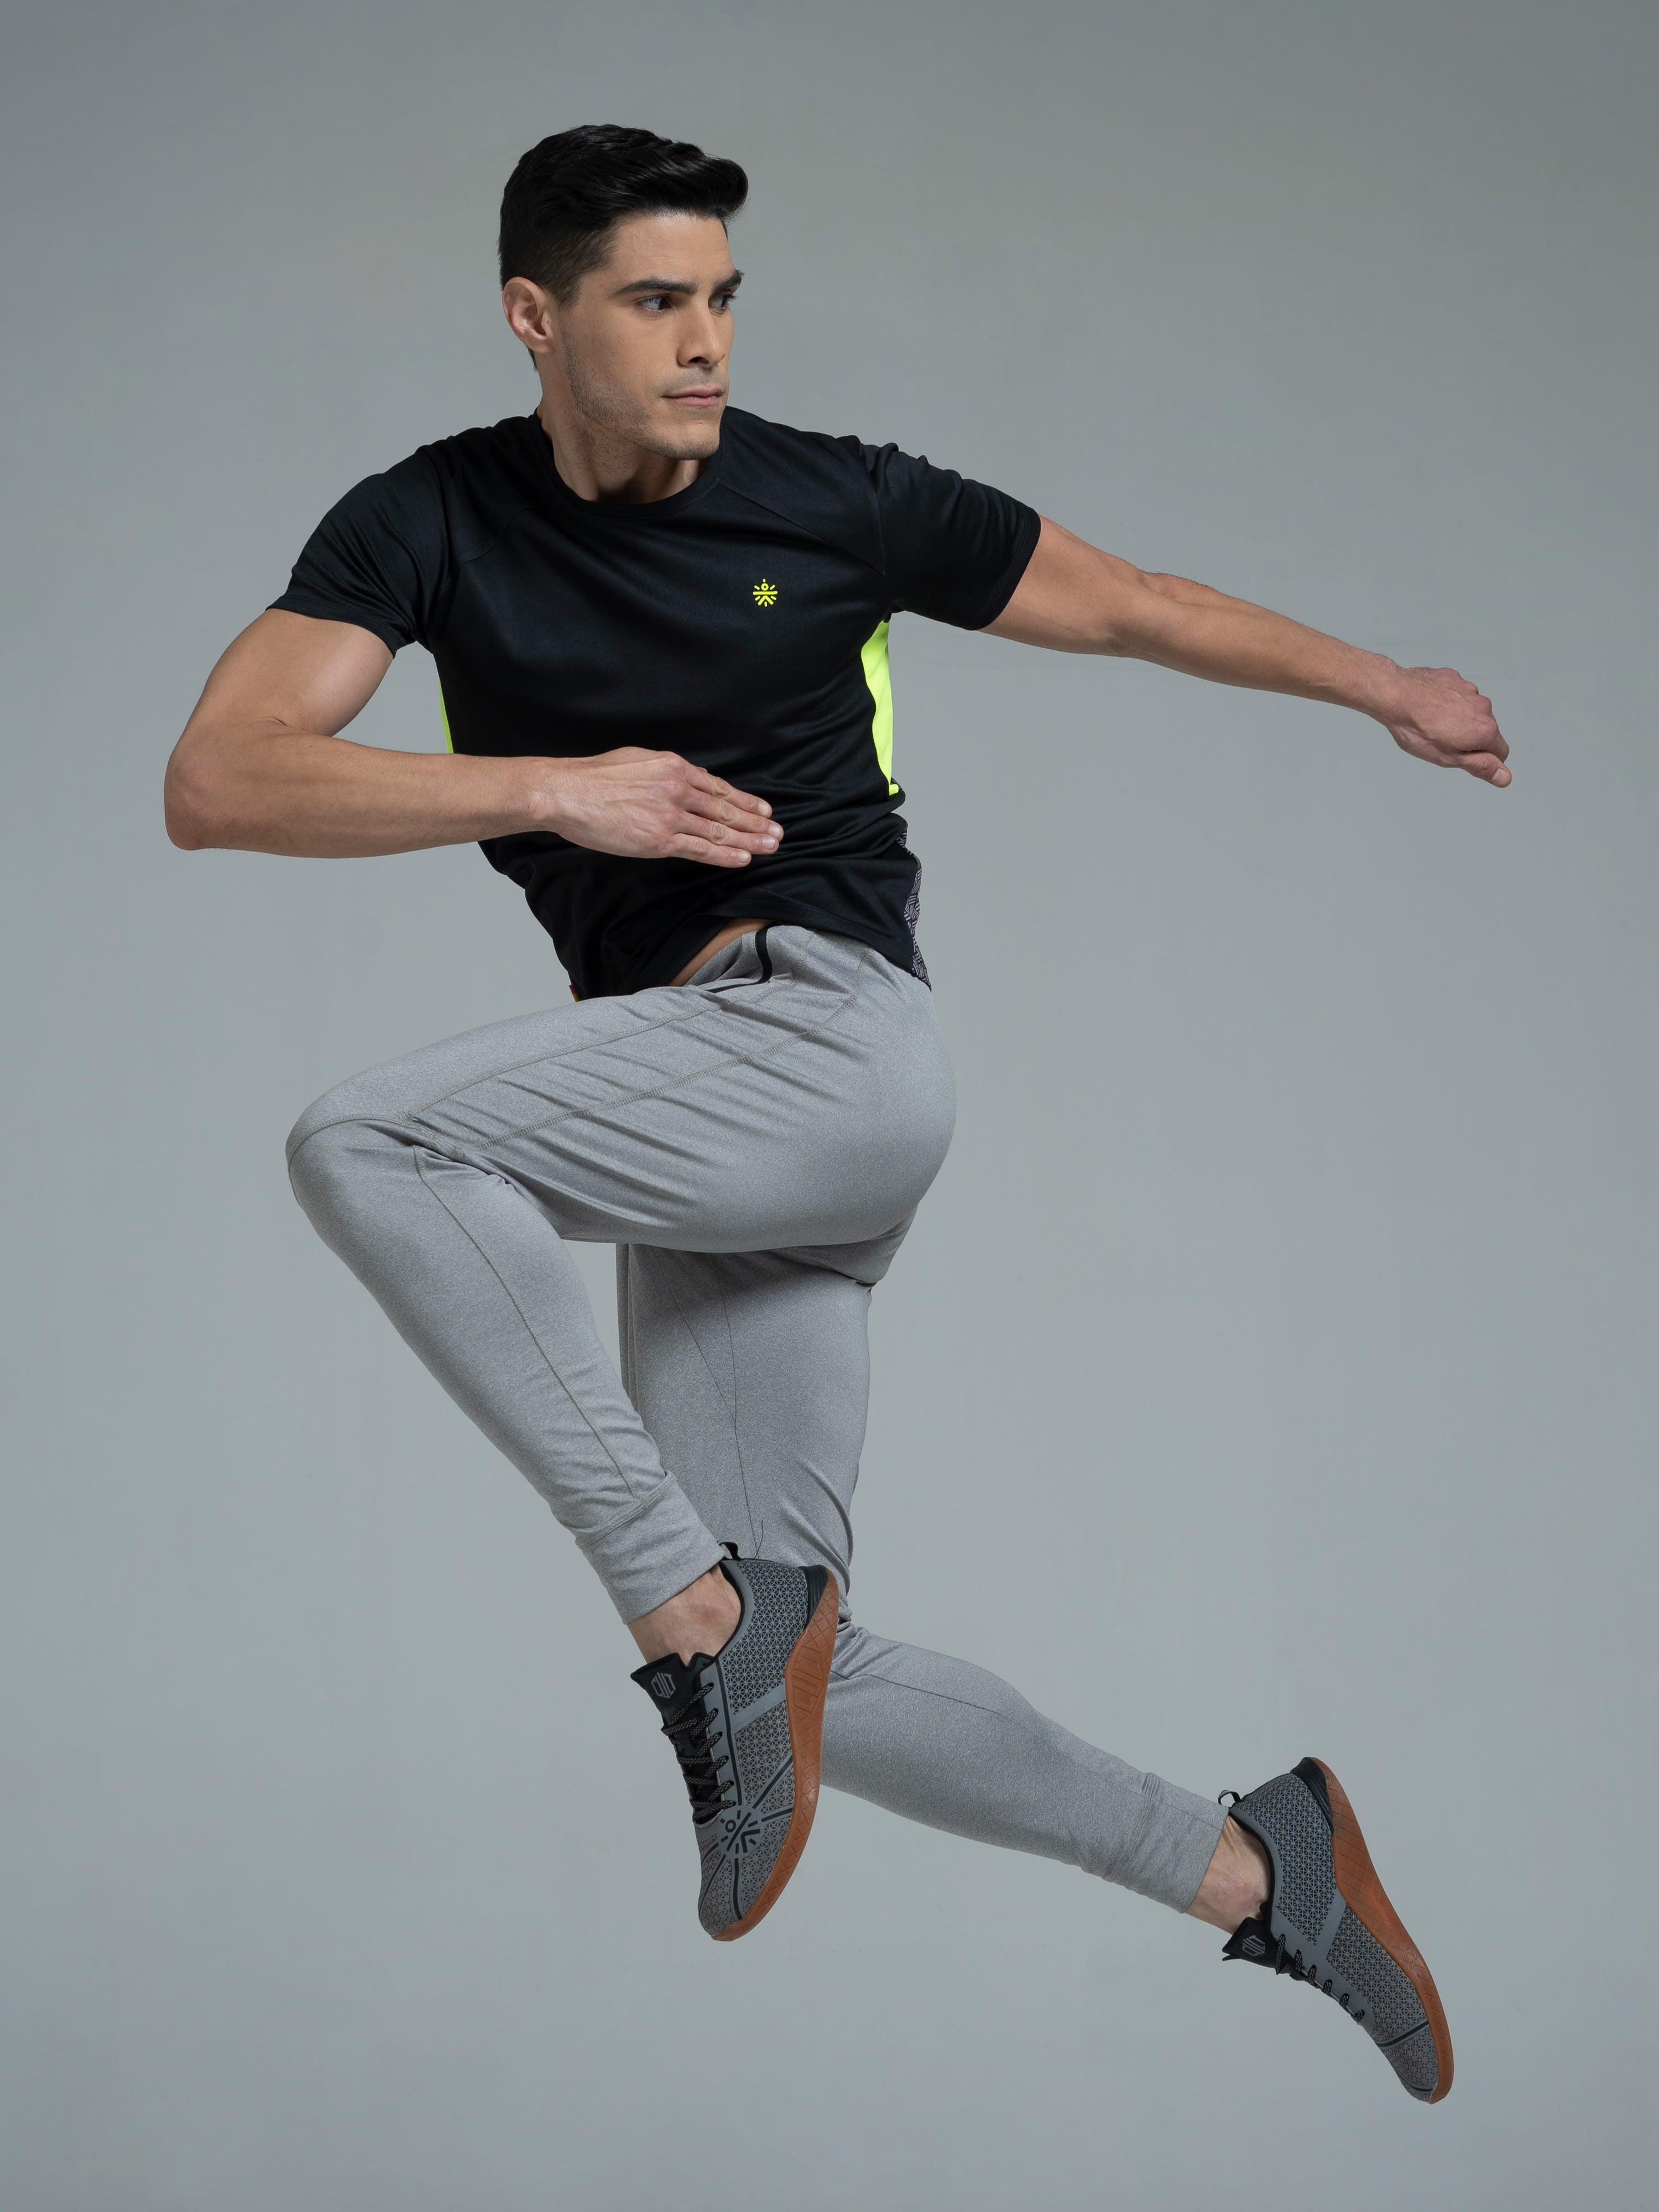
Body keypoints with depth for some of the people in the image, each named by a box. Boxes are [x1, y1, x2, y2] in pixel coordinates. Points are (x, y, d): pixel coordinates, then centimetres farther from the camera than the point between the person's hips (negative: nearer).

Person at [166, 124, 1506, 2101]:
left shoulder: (836, 505, 2)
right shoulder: (428, 526, 6)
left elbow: (1128, 605, 16)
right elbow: (215, 784, -7)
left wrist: (1390, 689, 24)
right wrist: (550, 786, -16)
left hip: (832, 1034, -4)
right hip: (686, 1152, 4)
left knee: (363, 1145, -26)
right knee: (799, 1682, 0)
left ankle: (701, 1605, -20)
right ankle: (1252, 1868, 15)